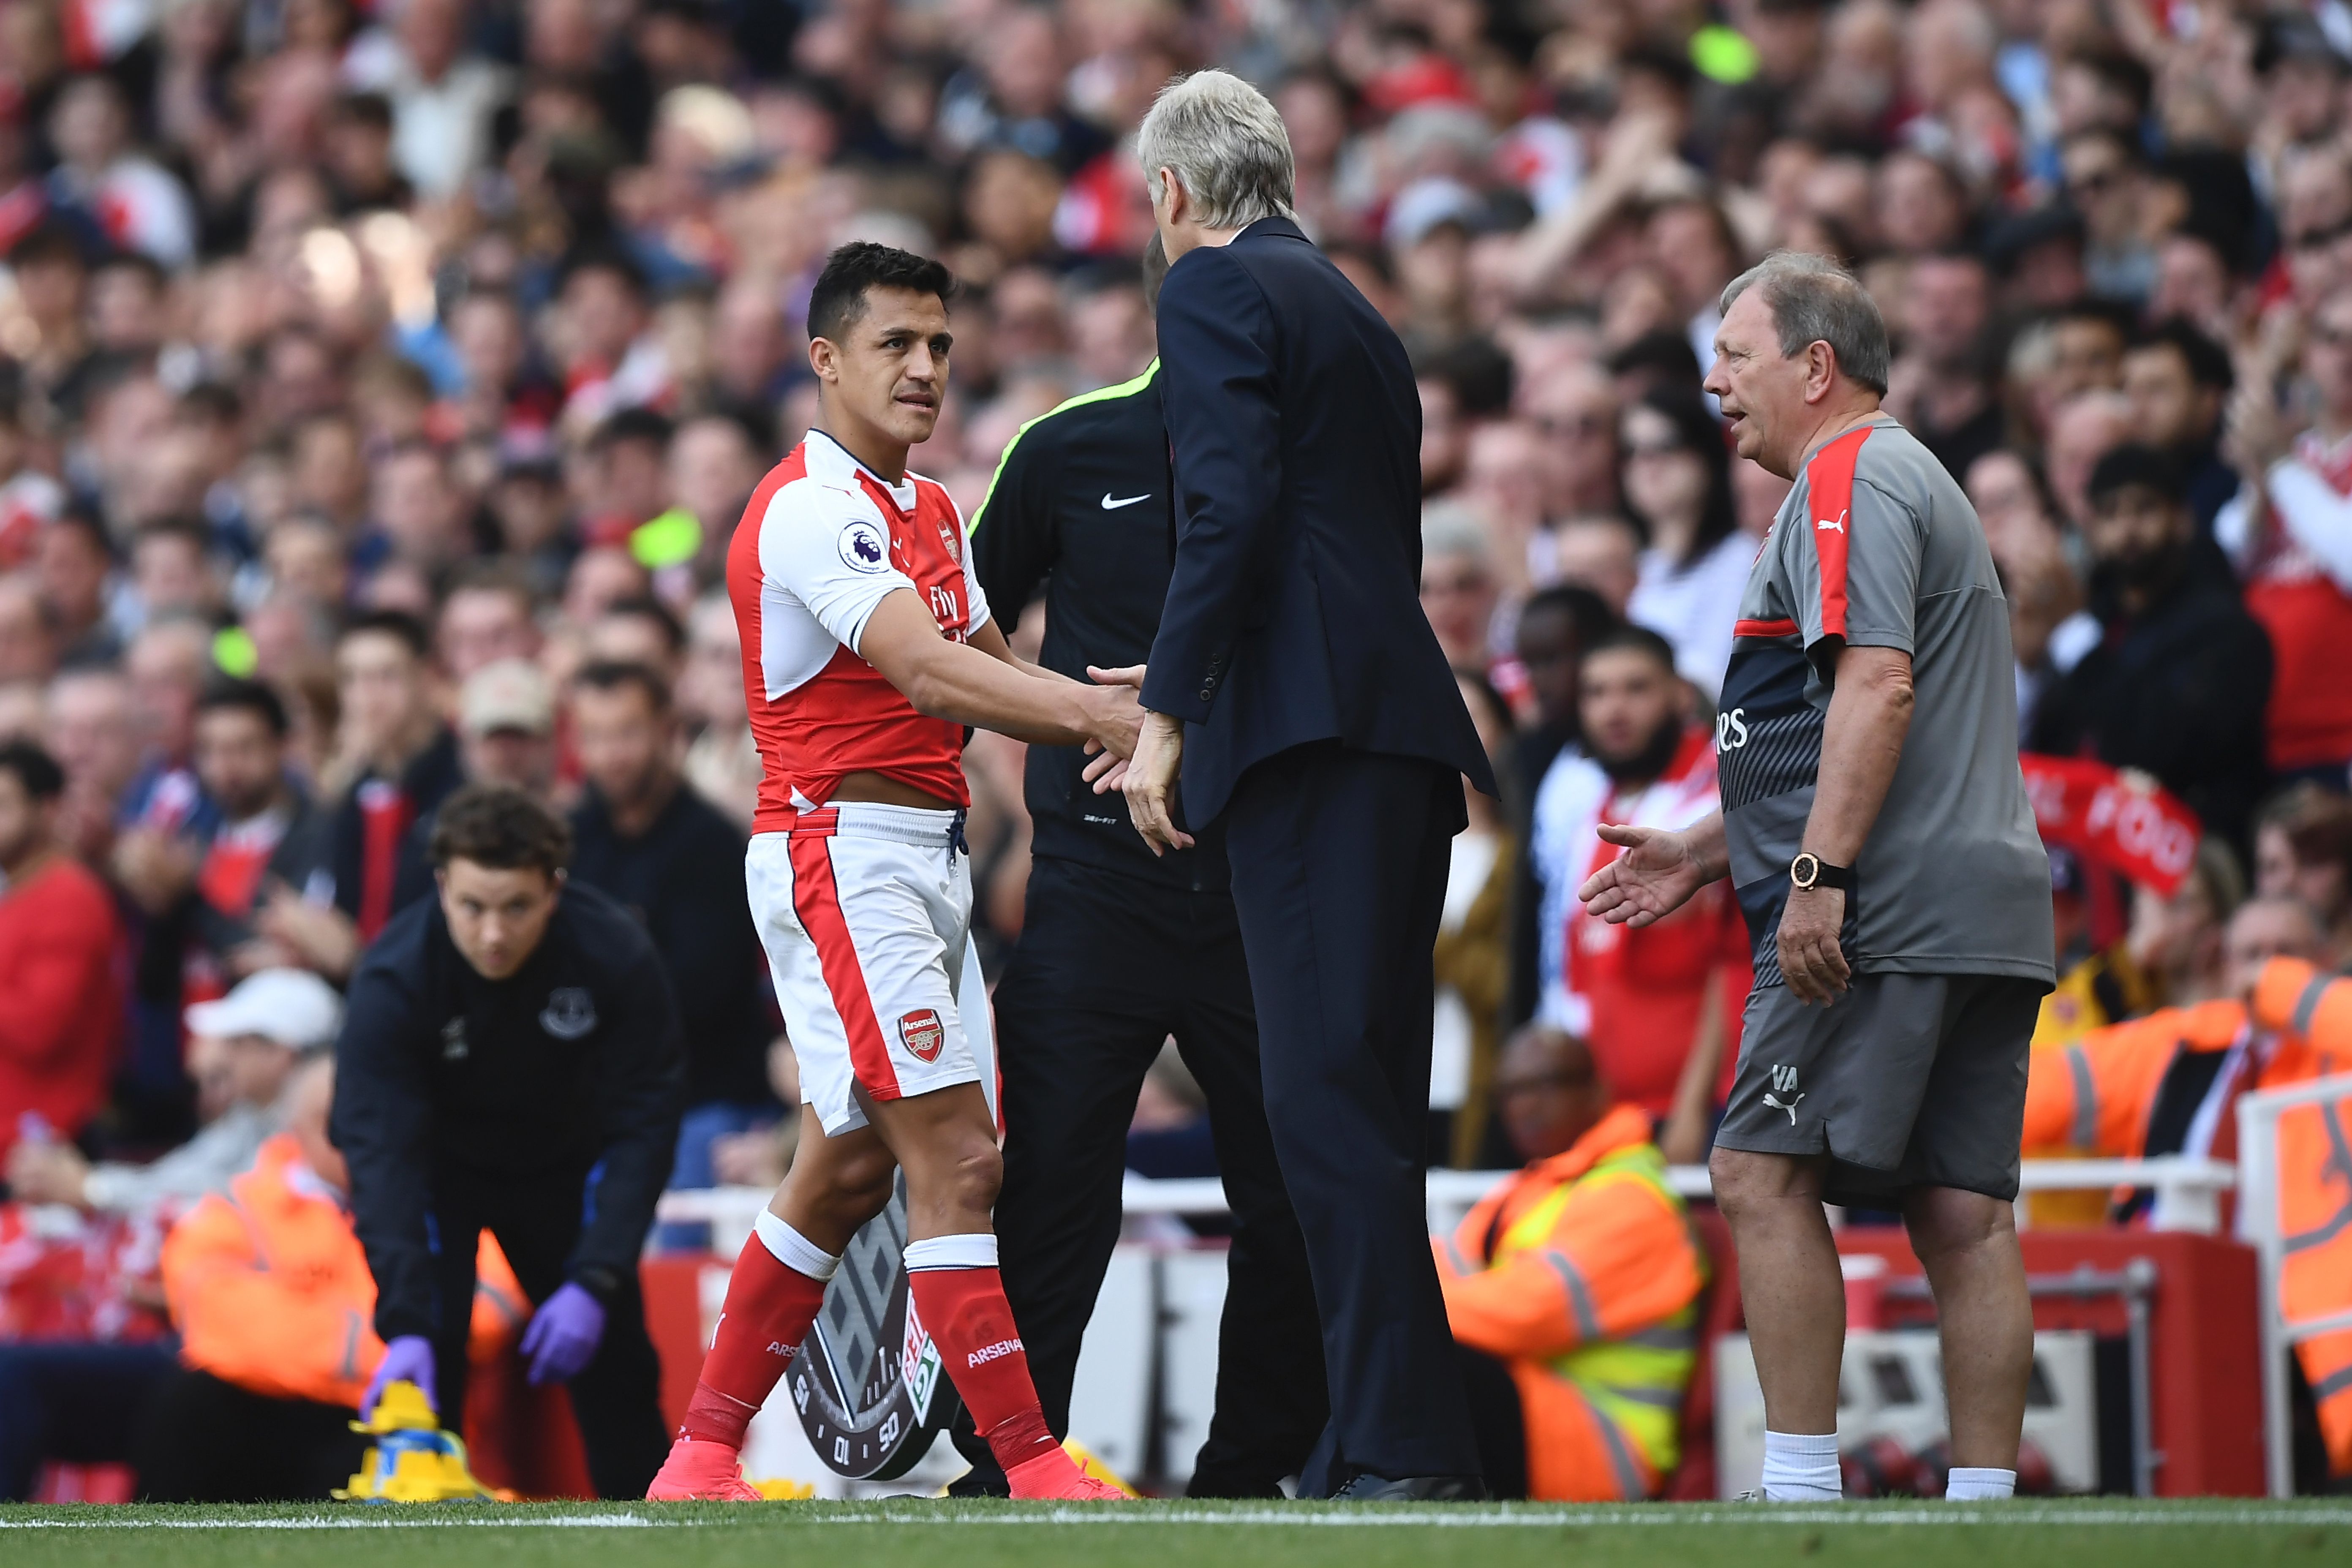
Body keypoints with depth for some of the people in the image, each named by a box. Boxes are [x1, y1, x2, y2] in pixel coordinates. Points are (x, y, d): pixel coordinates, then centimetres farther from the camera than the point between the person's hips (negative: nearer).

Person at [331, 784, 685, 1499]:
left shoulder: (615, 954, -29)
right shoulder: (393, 977, -33)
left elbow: (643, 1125, -23)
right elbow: (381, 1152, -37)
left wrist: (595, 1282, -32)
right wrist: (404, 1324, -47)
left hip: (564, 1167, 2)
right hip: (439, 1166, -2)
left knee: (614, 1358, 0)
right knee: (426, 1361, -19)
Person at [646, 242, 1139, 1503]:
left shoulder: (930, 510, 18)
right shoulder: (810, 508, -14)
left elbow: (986, 672, 15)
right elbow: (925, 672, -25)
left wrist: (1106, 712, -5)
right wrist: (1101, 715, -32)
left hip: (925, 856, 10)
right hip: (841, 853, -10)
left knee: (848, 1171, 13)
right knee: (957, 1159, -15)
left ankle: (702, 1455, 21)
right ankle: (1031, 1464, -17)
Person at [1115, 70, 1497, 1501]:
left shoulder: (1216, 287, 0)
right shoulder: (1357, 317, 26)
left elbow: (1230, 508, -13)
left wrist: (1163, 716, -12)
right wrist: (1191, 685, 37)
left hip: (1314, 736, -9)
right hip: (1405, 735, 9)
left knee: (1330, 1094, -13)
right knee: (1366, 1100, 10)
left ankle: (1408, 1450, -19)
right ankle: (1379, 1447, 10)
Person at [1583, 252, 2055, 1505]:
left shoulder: (1848, 485, -6)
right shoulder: (1910, 483, 27)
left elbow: (1877, 686, -20)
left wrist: (1818, 874, -25)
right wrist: (1706, 855, 30)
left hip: (1877, 918, -10)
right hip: (1981, 913, 10)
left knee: (1763, 1173, -9)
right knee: (1962, 1213, 5)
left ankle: (1800, 1488, -12)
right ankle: (1984, 1503, 2)